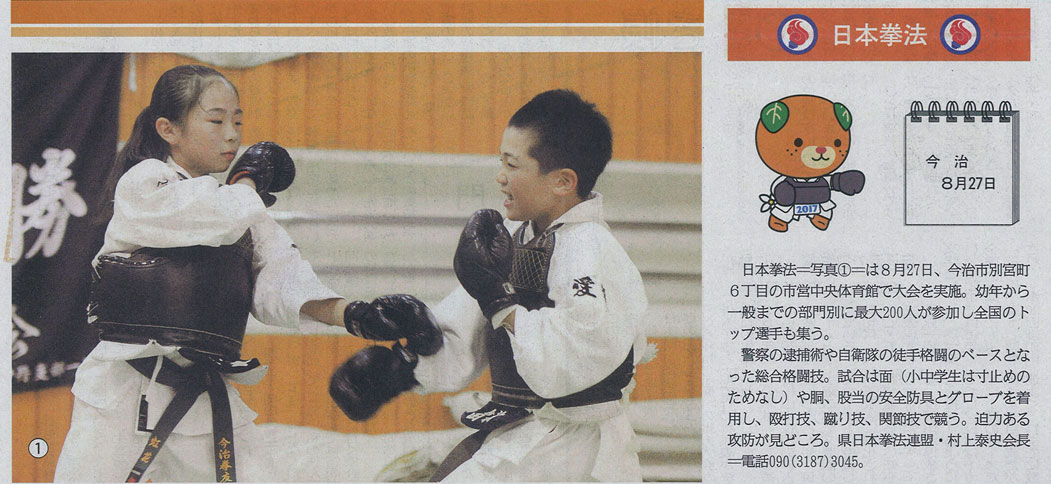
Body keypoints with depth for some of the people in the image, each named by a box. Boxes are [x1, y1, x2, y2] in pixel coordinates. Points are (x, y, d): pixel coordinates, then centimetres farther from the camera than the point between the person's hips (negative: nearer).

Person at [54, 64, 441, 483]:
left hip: (210, 399, 5)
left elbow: (280, 278, 0)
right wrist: (250, 178, 3)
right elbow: (226, 217, -20)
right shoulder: (142, 184, -4)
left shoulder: (248, 212, 16)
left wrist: (354, 314, -18)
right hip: (125, 396, -5)